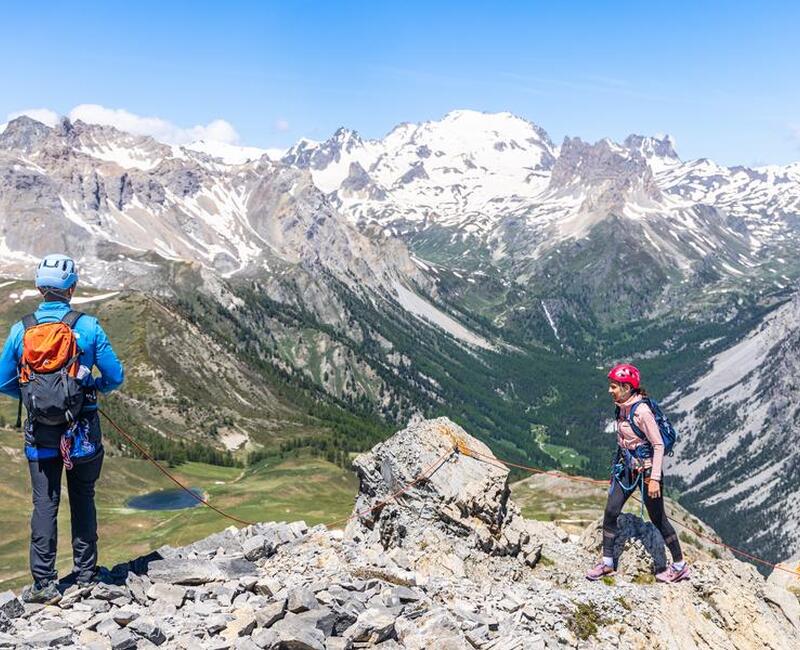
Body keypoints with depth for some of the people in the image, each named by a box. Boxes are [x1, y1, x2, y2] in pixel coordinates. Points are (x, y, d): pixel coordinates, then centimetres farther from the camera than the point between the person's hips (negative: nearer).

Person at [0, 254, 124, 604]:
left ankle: (44, 584, 9)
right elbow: (115, 377, -6)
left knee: (44, 504, 9)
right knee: (82, 500, 13)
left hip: (40, 432, 1)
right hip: (82, 430, -1)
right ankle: (85, 575, 20)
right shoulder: (88, 327, -9)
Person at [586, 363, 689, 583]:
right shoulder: (622, 408, 2)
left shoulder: (642, 412, -23)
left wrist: (655, 478, -23)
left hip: (646, 470, -8)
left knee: (658, 519, 6)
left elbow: (658, 445, -21)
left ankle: (680, 566, 24)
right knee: (610, 512, 3)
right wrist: (618, 466, 21)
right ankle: (607, 563, 16)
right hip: (627, 469, 8)